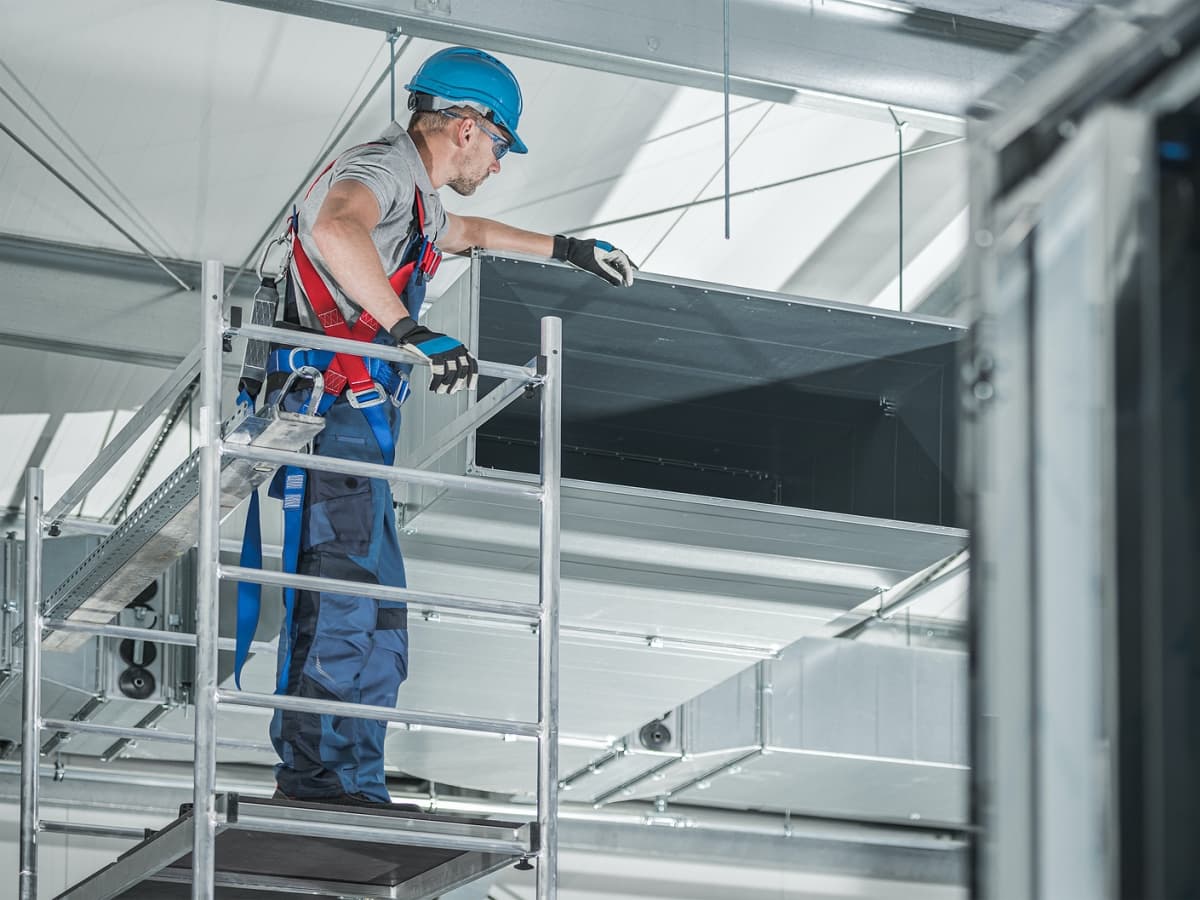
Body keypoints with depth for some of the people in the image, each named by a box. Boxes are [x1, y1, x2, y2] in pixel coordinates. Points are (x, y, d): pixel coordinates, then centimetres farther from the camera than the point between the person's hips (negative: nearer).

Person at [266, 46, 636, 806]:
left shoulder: (413, 194, 22)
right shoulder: (380, 170, -11)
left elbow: (465, 231, 46)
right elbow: (336, 229, -36)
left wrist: (562, 249, 53)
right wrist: (411, 331, -39)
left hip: (355, 421, 11)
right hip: (337, 419, -11)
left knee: (332, 609, 12)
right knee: (359, 612, -13)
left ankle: (312, 773, 17)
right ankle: (340, 782, -12)